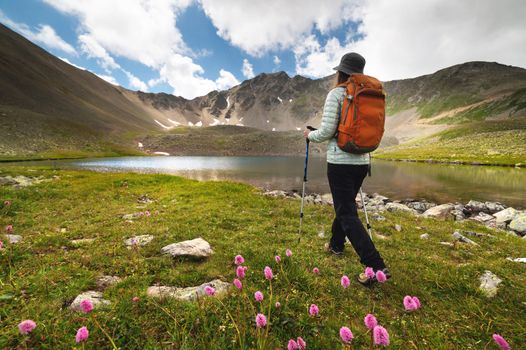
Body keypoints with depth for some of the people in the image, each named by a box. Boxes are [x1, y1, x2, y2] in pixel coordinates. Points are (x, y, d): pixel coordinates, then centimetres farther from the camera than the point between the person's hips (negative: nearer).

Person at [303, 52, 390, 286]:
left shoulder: (336, 94, -7)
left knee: (347, 214, -3)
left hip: (340, 161, -7)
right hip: (362, 161, 8)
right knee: (345, 205, 22)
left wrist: (309, 135, 4)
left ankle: (376, 266, -6)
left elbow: (326, 131, -16)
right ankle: (336, 244, 38)